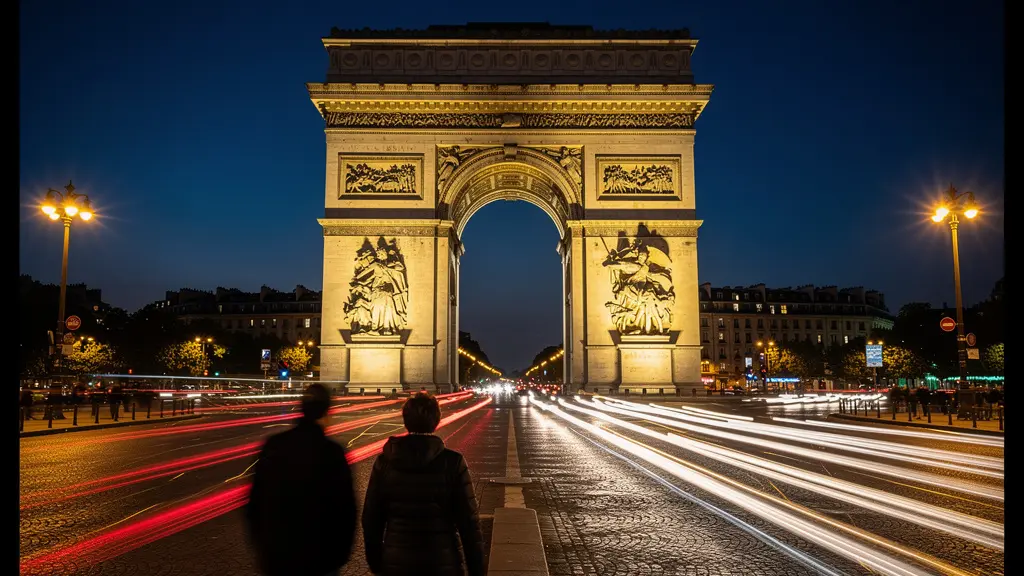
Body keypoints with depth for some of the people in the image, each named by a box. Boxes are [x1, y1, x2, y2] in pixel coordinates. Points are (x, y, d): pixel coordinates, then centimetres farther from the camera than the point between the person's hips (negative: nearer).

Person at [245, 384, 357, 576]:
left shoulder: (273, 445, -4)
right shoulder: (332, 452, -17)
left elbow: (255, 500, 3)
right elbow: (345, 508, -13)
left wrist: (260, 545, 16)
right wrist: (341, 553, 3)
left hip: (276, 554, 4)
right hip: (319, 558, -3)